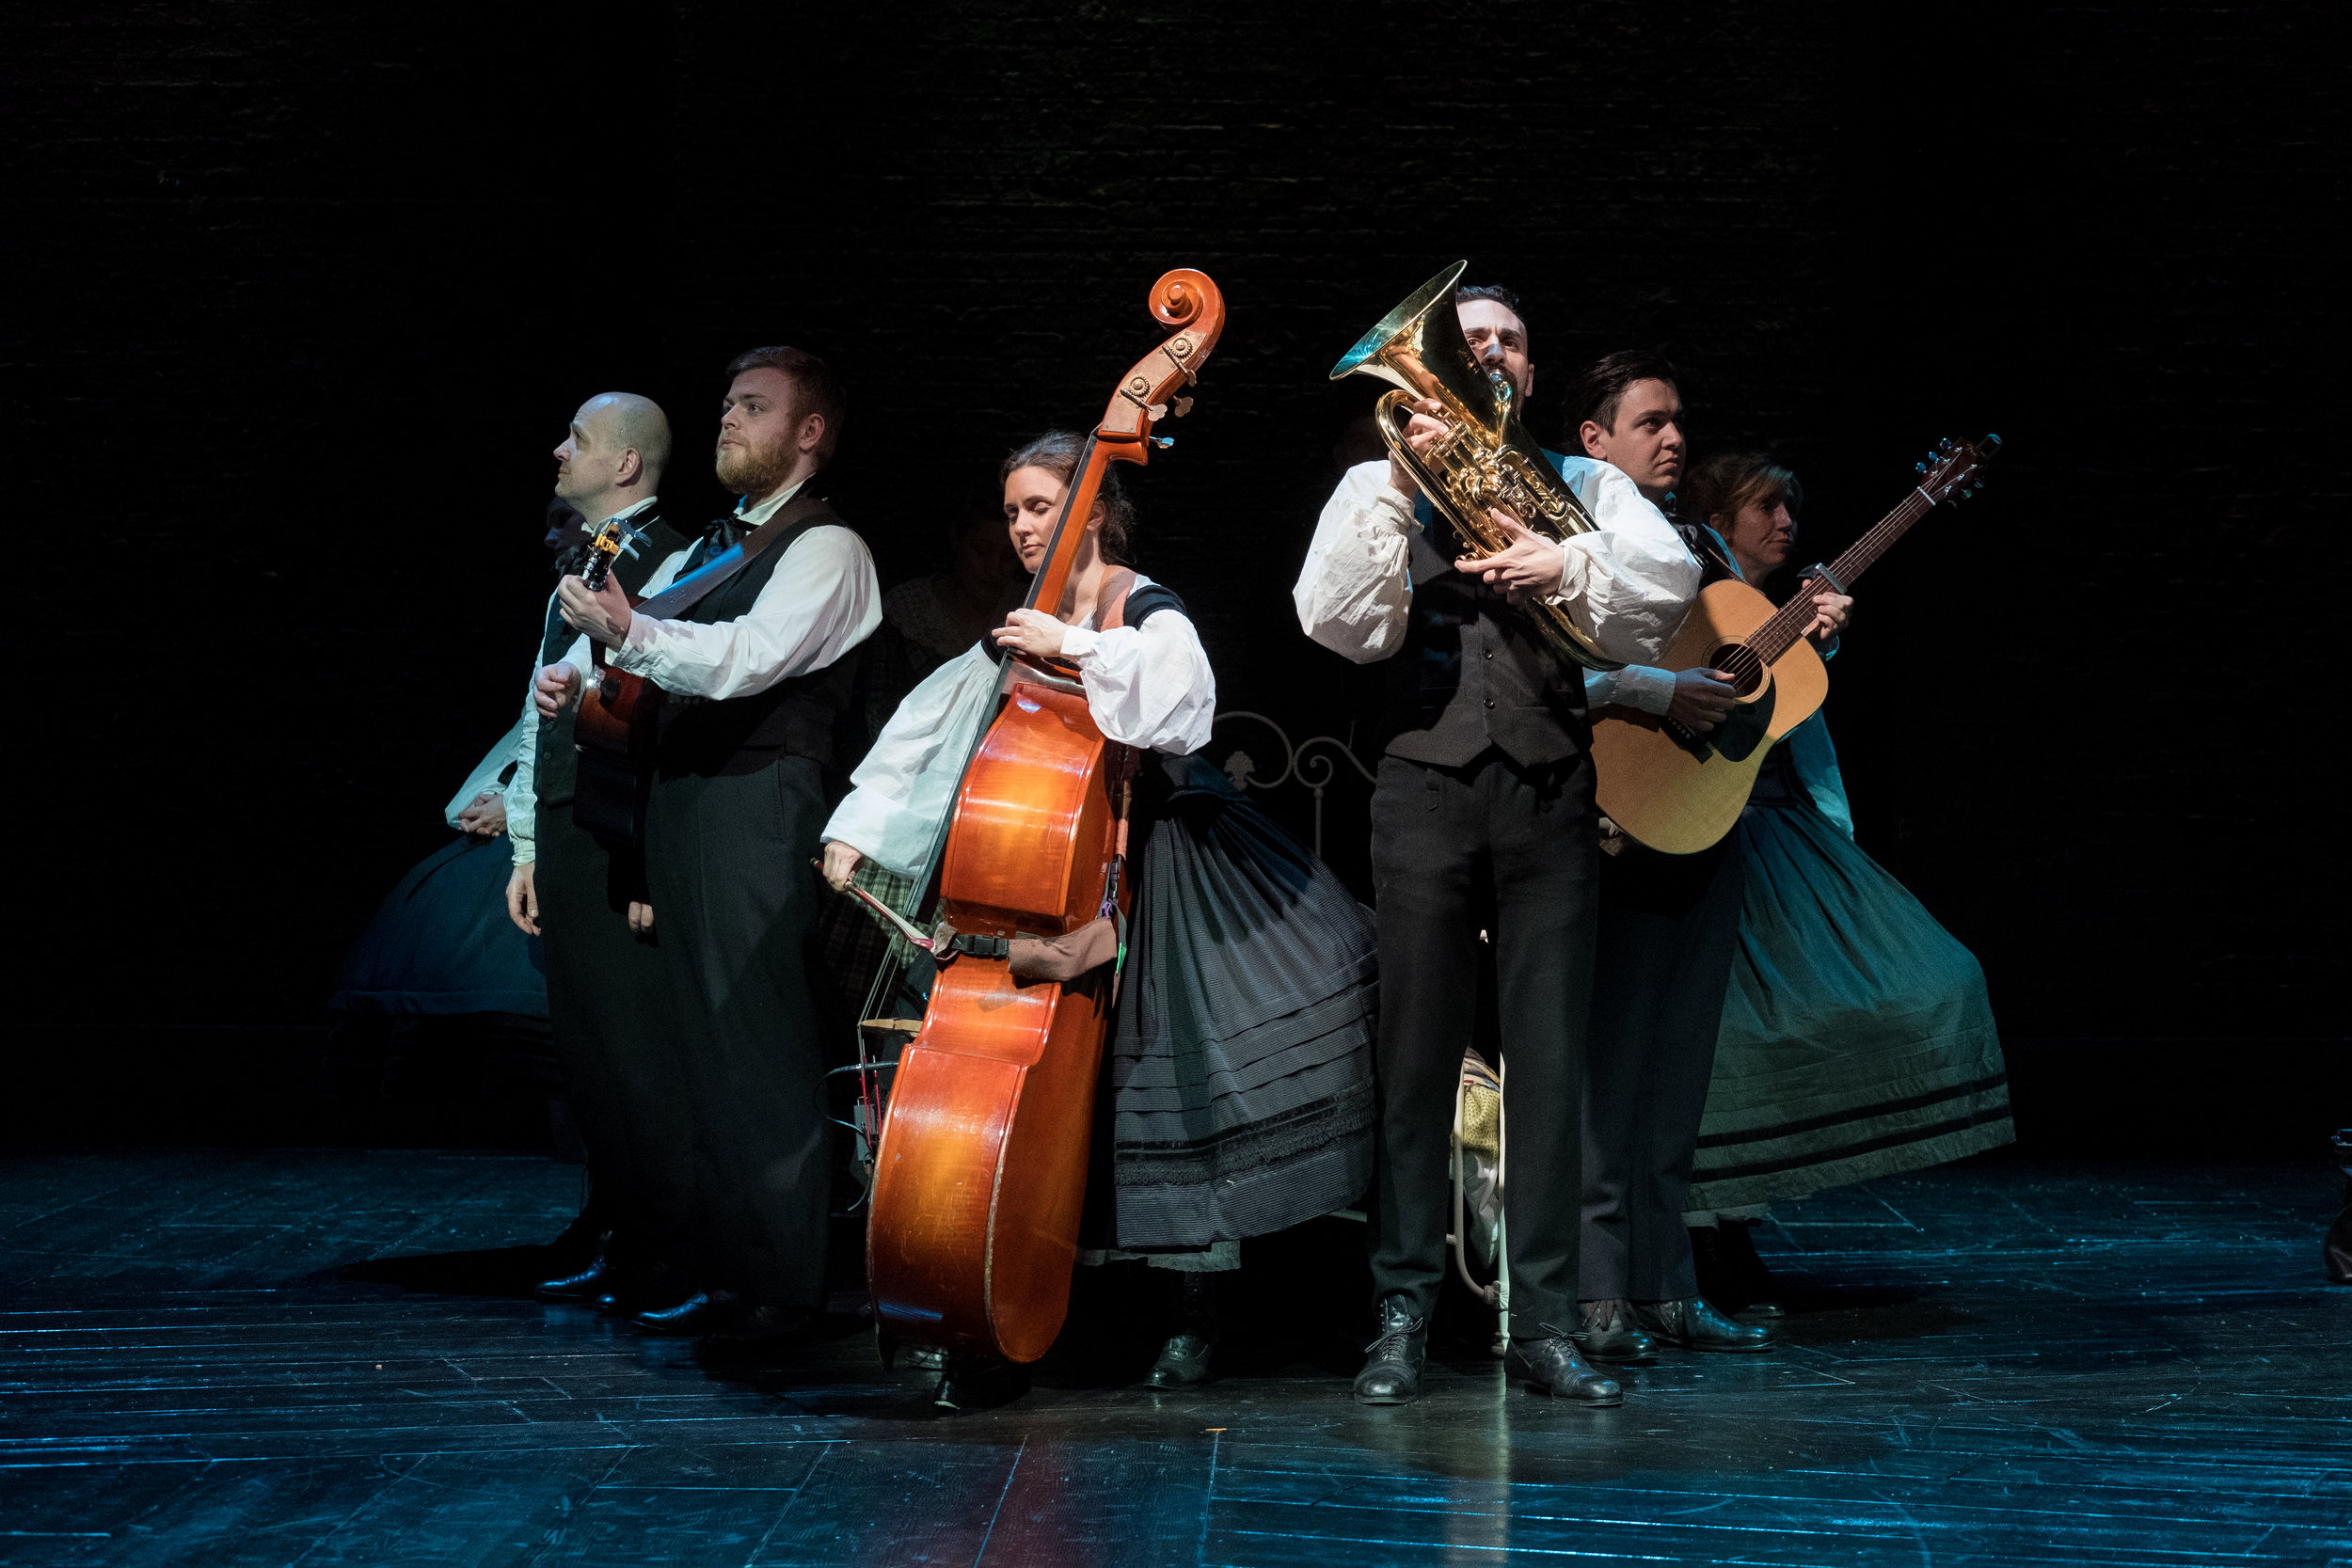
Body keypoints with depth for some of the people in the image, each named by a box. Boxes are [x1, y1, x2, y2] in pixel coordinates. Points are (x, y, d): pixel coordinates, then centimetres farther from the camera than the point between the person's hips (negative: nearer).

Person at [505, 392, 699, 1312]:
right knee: (586, 1045, 12)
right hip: (567, 835, 9)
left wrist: (660, 860, -22)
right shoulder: (577, 570, 19)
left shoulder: (669, 566, -10)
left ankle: (669, 1261, 0)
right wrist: (529, 846, 18)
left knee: (641, 1051, -7)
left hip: (628, 844, -9)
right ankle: (617, 1245, 20)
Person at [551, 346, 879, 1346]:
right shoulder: (710, 549, 24)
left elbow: (747, 659, -22)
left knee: (761, 1047, -9)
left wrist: (633, 632, -35)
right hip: (680, 806, 9)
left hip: (758, 811, -9)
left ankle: (783, 1288, -5)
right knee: (703, 1043, 11)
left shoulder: (825, 549, -5)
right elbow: (662, 672, 27)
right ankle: (722, 1271, 18)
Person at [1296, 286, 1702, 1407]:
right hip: (1427, 789, -1)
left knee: (1549, 1060, -2)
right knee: (1417, 1060, -1)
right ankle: (1403, 1315, 5)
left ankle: (1545, 1323, 2)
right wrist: (1399, 491, -12)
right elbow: (1337, 622, -4)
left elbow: (1670, 579, -1)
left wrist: (1566, 564, -16)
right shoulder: (1379, 487, 13)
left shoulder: (1585, 485, 17)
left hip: (1549, 793, 1)